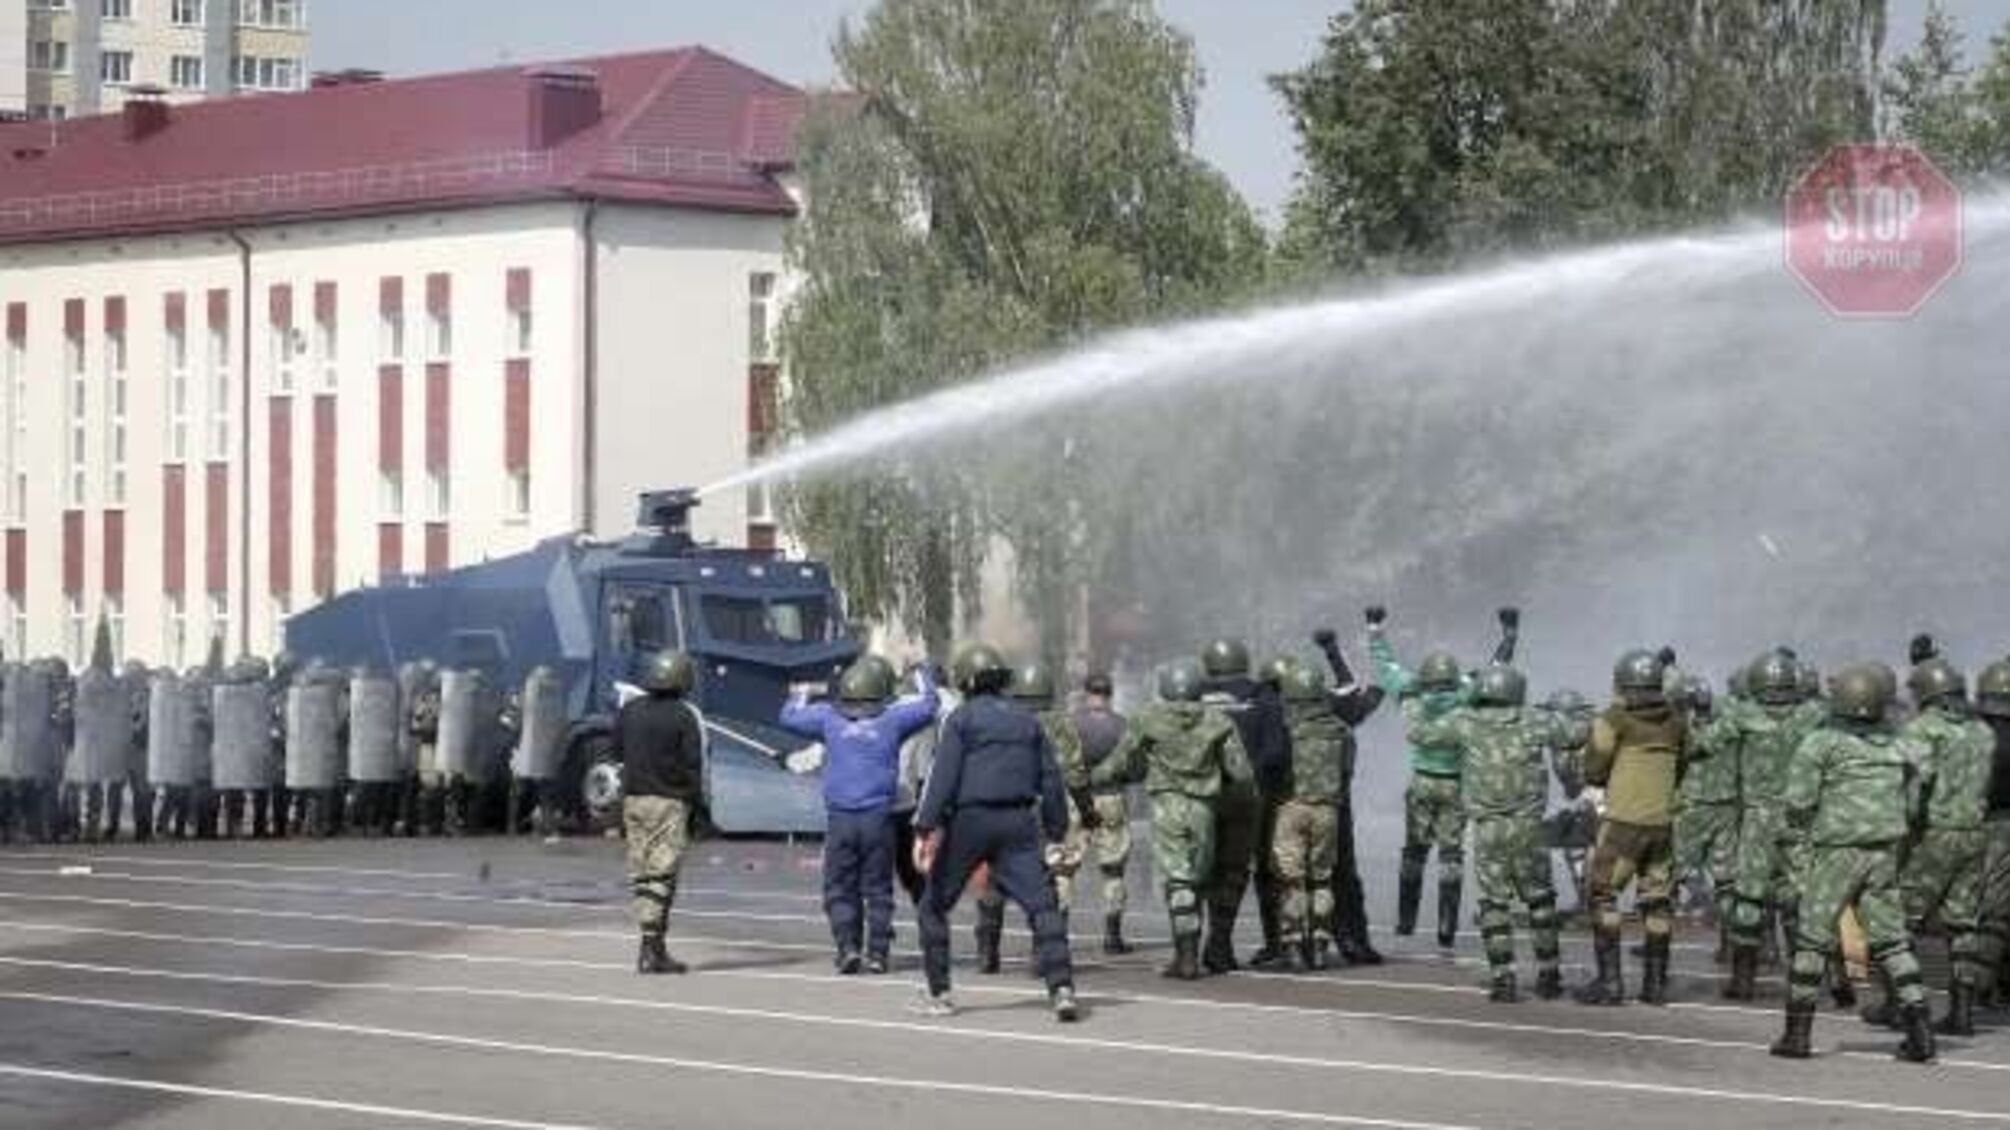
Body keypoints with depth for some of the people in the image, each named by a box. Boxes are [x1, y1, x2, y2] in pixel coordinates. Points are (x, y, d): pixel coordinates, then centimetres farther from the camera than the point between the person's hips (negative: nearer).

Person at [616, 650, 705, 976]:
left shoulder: (629, 711, 6)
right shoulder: (683, 717, -10)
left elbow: (617, 752, 14)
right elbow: (693, 765, -8)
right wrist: (696, 803, 0)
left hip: (633, 799, 6)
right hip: (668, 802, -6)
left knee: (641, 873, 10)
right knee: (662, 875, -6)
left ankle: (653, 946, 13)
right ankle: (651, 949, -10)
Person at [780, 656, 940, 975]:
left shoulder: (828, 718, 5)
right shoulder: (891, 719, 2)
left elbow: (789, 716, 19)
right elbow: (928, 706, 17)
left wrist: (802, 694, 40)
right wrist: (922, 675, 35)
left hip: (839, 819, 0)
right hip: (878, 817, 0)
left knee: (839, 888, 7)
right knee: (877, 888, 8)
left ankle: (847, 947, -7)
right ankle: (877, 952, 6)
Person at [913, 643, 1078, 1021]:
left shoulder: (961, 719, 0)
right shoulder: (1025, 722, 14)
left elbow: (943, 776, -10)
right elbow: (1050, 780, 13)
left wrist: (926, 828, -14)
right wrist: (1056, 830, 18)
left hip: (969, 821, -3)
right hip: (1017, 823, 3)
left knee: (935, 905, 13)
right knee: (1041, 904, -5)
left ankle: (938, 994, 15)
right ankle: (1061, 987, -21)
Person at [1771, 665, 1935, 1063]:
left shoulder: (1821, 744, -6)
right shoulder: (1900, 750, 8)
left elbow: (1798, 803, -8)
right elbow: (1910, 809, 11)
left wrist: (1795, 843, 7)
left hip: (1836, 852, -4)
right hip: (1885, 854, 4)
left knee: (1812, 940, 5)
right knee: (1892, 941, 8)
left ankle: (1797, 1033, 5)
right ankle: (1919, 1030, -1)